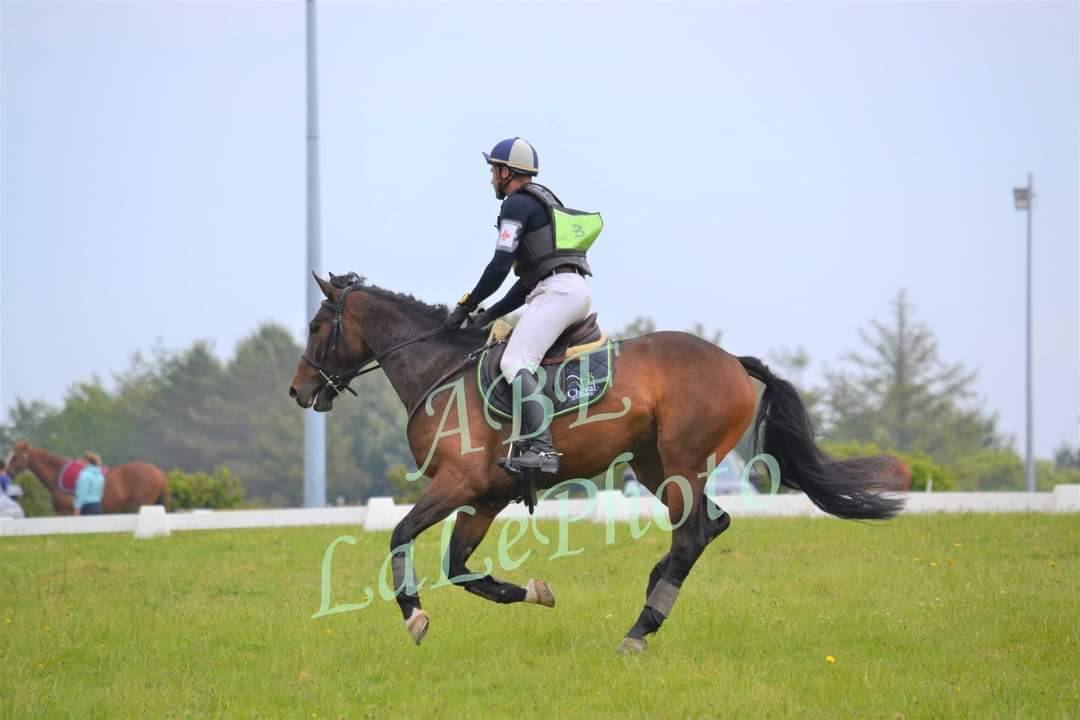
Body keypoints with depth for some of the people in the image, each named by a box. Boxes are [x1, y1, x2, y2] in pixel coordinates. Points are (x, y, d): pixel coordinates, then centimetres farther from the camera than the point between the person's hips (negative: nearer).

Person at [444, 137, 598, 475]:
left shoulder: (517, 204, -1)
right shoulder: (542, 202, 30)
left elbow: (500, 265, -9)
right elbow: (528, 280, 30)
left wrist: (467, 305, 1)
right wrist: (490, 315, 25)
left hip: (559, 290, -10)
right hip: (576, 291, 10)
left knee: (515, 363, -21)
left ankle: (541, 447, -36)